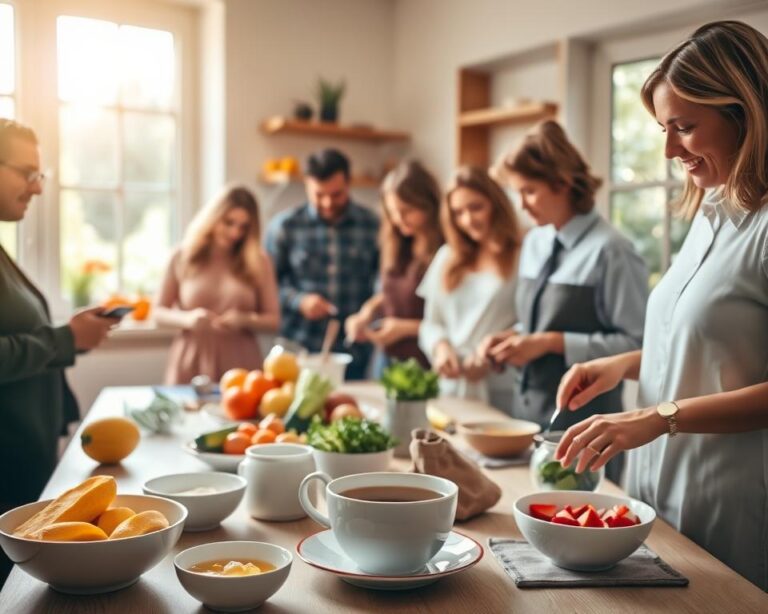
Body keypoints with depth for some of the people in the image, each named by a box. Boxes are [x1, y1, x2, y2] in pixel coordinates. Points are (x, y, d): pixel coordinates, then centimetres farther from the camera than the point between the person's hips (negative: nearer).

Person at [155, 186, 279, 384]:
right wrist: (186, 319, -12)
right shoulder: (182, 257, 3)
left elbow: (273, 320, 4)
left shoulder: (259, 263, 3)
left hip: (240, 366, 0)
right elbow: (159, 312, 8)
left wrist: (245, 320, -14)